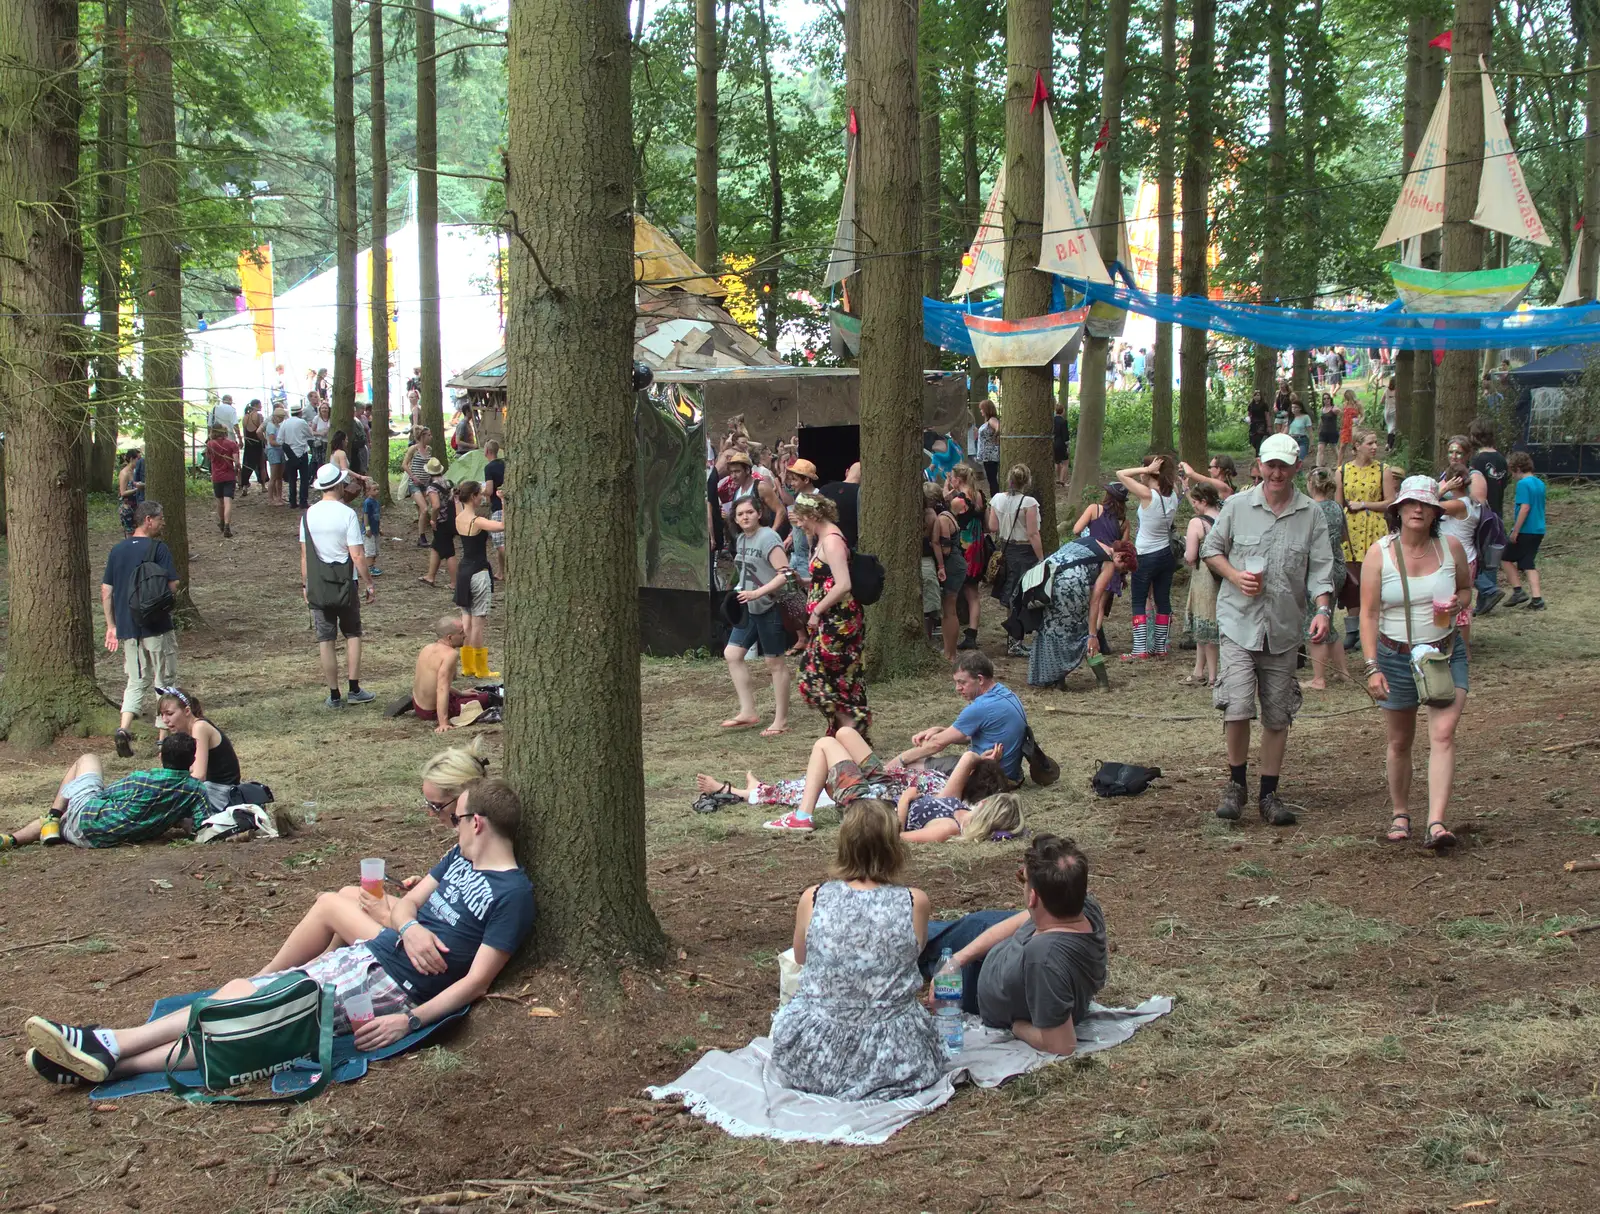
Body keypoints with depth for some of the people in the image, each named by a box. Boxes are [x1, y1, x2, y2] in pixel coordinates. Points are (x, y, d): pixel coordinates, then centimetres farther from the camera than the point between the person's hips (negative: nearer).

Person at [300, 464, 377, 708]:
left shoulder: (308, 515, -1)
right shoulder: (347, 514, -12)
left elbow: (304, 554, 4)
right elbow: (357, 555, -14)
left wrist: (305, 584, 14)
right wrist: (369, 583, -5)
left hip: (317, 585, 3)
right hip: (345, 583, -2)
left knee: (326, 640, 6)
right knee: (352, 634, 14)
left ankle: (334, 696, 10)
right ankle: (354, 690, 11)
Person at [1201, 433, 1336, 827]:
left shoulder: (1311, 515, 4)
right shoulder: (1237, 506, 2)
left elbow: (1320, 569, 2)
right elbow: (1210, 548, 11)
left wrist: (1323, 609, -13)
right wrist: (1234, 576, -7)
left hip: (1285, 628, 2)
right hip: (1239, 621, -2)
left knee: (1277, 715, 7)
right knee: (1237, 707, -13)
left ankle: (1269, 794, 19)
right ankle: (1236, 783, 8)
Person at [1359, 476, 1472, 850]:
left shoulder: (1451, 547, -1)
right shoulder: (1379, 553, -6)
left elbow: (1466, 589, 16)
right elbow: (1368, 614, -7)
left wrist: (1457, 603, -9)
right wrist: (1372, 668, -14)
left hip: (1447, 653, 0)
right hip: (1396, 656, 0)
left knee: (1443, 734, -15)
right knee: (1399, 742, 11)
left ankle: (1436, 823, -20)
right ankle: (1400, 815, 29)